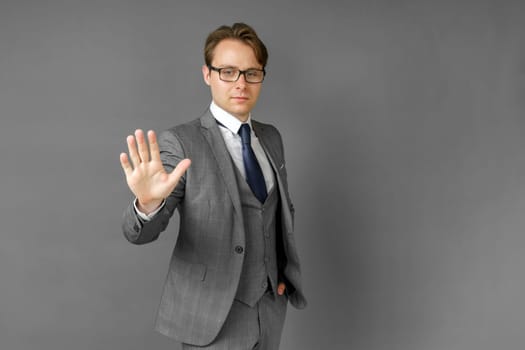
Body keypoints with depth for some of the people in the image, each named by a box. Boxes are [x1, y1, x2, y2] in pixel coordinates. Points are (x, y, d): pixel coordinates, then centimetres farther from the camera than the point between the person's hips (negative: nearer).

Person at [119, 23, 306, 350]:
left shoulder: (271, 137, 4)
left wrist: (284, 269, 8)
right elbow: (141, 233, -21)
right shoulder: (180, 142, -14)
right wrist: (148, 203, -42)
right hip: (212, 310, -5)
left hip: (270, 305, 5)